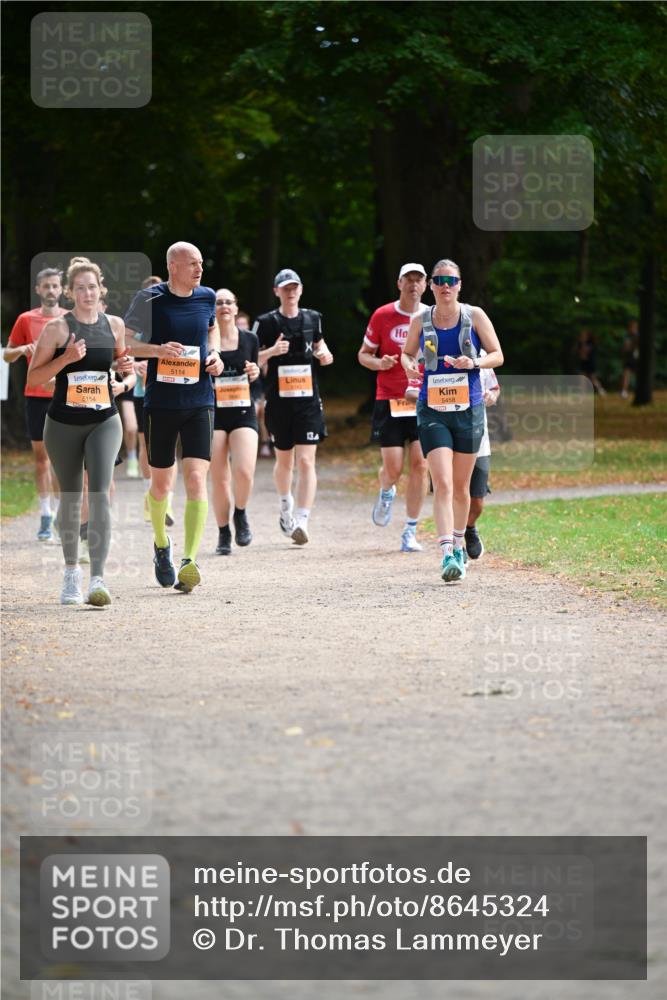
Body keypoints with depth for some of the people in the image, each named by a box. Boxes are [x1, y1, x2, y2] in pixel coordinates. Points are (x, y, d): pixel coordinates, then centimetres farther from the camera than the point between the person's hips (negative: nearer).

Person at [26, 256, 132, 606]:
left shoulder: (114, 325, 5)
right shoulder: (56, 328, -5)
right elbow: (33, 377, -6)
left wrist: (126, 367, 0)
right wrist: (66, 357, -20)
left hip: (104, 421, 1)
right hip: (63, 423, -1)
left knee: (100, 494, -16)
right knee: (70, 497, 11)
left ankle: (97, 579, -21)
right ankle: (71, 571, 30)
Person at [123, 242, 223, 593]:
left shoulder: (207, 297, 5)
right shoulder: (149, 298, -7)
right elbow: (122, 342, -3)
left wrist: (214, 354, 6)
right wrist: (157, 349, -21)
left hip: (200, 403, 2)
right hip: (161, 403, -2)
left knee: (196, 479, -13)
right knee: (160, 482, 9)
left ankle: (189, 562, -18)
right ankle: (161, 545, 38)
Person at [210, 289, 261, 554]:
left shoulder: (249, 339, 6)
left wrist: (255, 372, -2)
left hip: (243, 413, 1)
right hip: (213, 414, -1)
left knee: (244, 472, -18)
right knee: (219, 480, -2)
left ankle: (240, 514, 12)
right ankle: (224, 533, 17)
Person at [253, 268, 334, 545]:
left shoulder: (312, 318, 8)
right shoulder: (266, 322, -1)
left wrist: (324, 354, 4)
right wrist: (271, 351, -19)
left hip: (308, 400, 1)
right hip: (278, 400, -1)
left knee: (306, 462, -11)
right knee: (284, 460, 12)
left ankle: (301, 521, -16)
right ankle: (286, 504, 41)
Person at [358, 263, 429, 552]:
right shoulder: (382, 316, 0)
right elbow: (363, 354, 7)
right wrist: (379, 363, -14)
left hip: (424, 401, 1)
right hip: (389, 401, -1)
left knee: (420, 465, -6)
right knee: (393, 469, -8)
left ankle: (410, 532, 3)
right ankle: (386, 494, 30)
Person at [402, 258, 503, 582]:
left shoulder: (474, 316, 0)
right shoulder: (420, 321, 3)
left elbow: (497, 355, 3)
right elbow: (407, 352, 18)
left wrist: (474, 362, -17)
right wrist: (408, 364, -6)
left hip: (468, 409, 1)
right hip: (432, 410, -1)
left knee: (461, 485, 12)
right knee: (443, 484, -14)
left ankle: (459, 545, 32)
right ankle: (448, 555, -22)